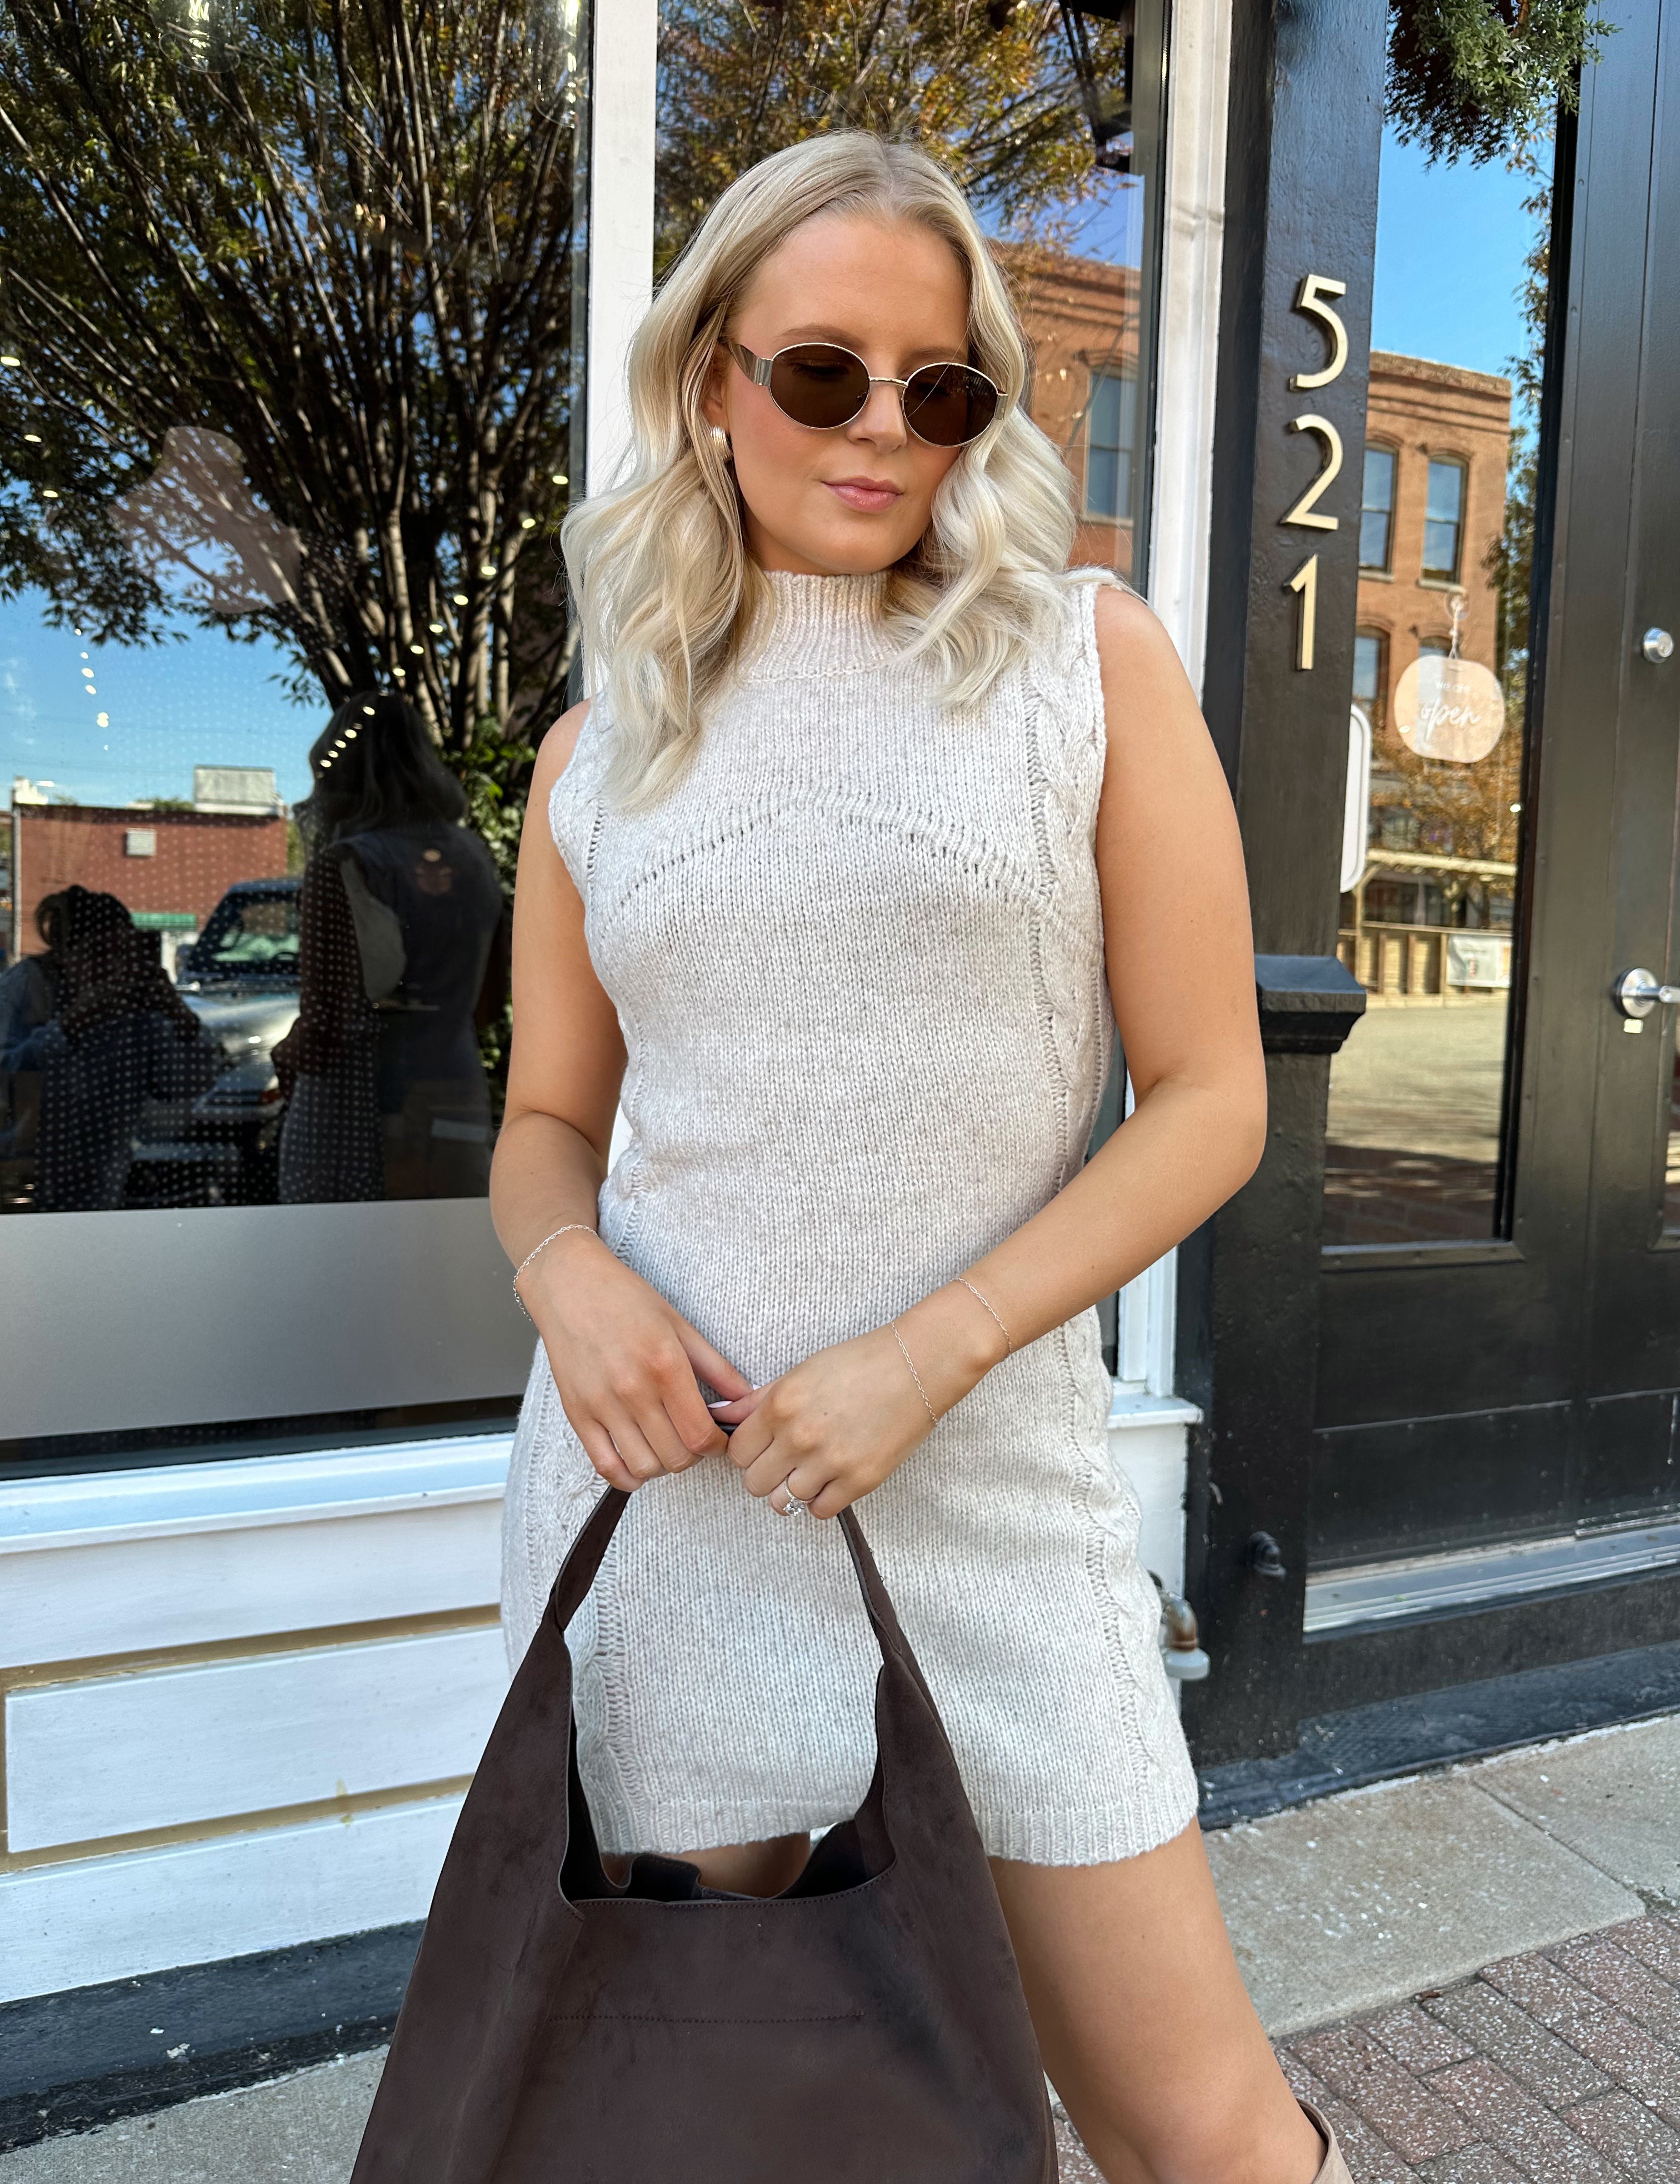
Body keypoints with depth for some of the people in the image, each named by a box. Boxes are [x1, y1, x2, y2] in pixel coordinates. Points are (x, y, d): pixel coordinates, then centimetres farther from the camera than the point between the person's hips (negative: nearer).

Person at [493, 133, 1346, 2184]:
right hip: (664, 1472, 3)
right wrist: (565, 1266, -9)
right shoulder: (599, 750, 7)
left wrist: (922, 1359, -13)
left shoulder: (1089, 658, 1)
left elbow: (1210, 1096, -3)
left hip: (987, 1479, -2)